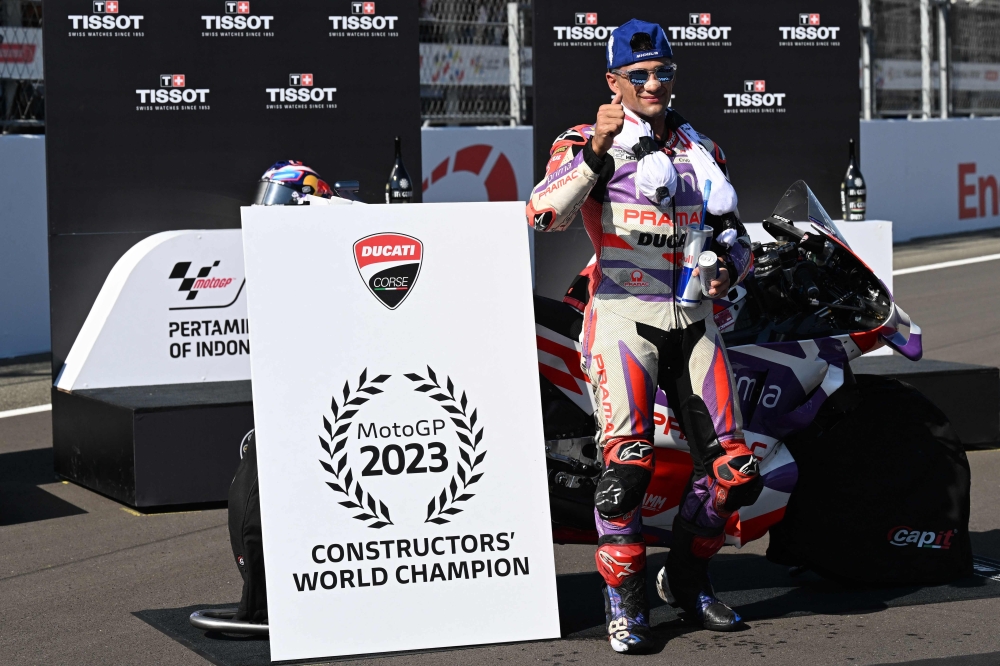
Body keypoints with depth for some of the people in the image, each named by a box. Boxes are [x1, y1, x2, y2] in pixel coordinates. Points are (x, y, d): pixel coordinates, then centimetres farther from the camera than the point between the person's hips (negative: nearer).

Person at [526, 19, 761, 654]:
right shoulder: (588, 144, 1)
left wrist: (730, 264, 1)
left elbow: (734, 234, 24)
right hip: (624, 314, -5)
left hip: (694, 318, 5)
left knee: (735, 465, 0)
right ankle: (625, 600, -6)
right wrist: (596, 149, -28)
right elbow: (543, 213, -18)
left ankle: (687, 578, 22)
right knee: (629, 459, -21)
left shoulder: (703, 151, 18)